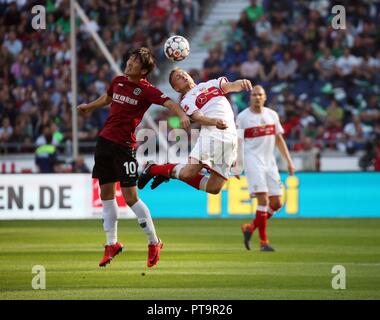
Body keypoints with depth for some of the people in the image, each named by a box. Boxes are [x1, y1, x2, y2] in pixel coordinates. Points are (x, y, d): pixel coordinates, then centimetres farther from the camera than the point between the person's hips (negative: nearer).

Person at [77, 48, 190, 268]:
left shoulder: (146, 90, -10)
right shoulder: (118, 81, 9)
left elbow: (169, 103, -22)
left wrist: (183, 115, -41)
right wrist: (89, 107, 45)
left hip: (125, 145, -7)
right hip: (105, 140, 7)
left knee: (130, 197, -8)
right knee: (106, 194, 10)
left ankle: (154, 242, 7)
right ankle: (112, 244, 21)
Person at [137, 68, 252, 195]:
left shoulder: (212, 84, 25)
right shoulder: (186, 101, 10)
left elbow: (230, 86, 7)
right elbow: (198, 117, -9)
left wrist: (241, 83, -17)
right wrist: (215, 121, -30)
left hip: (230, 140, 3)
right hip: (211, 134, -3)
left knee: (213, 188, -2)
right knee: (188, 173, -20)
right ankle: (153, 168, 10)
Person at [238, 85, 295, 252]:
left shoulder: (272, 115, 10)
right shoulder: (242, 117, -3)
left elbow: (279, 140, 17)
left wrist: (289, 161, 12)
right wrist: (236, 164, -9)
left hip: (269, 161, 6)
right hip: (253, 161, -6)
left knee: (276, 203, 2)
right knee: (263, 199, -16)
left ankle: (250, 228, 22)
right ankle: (263, 241, -10)